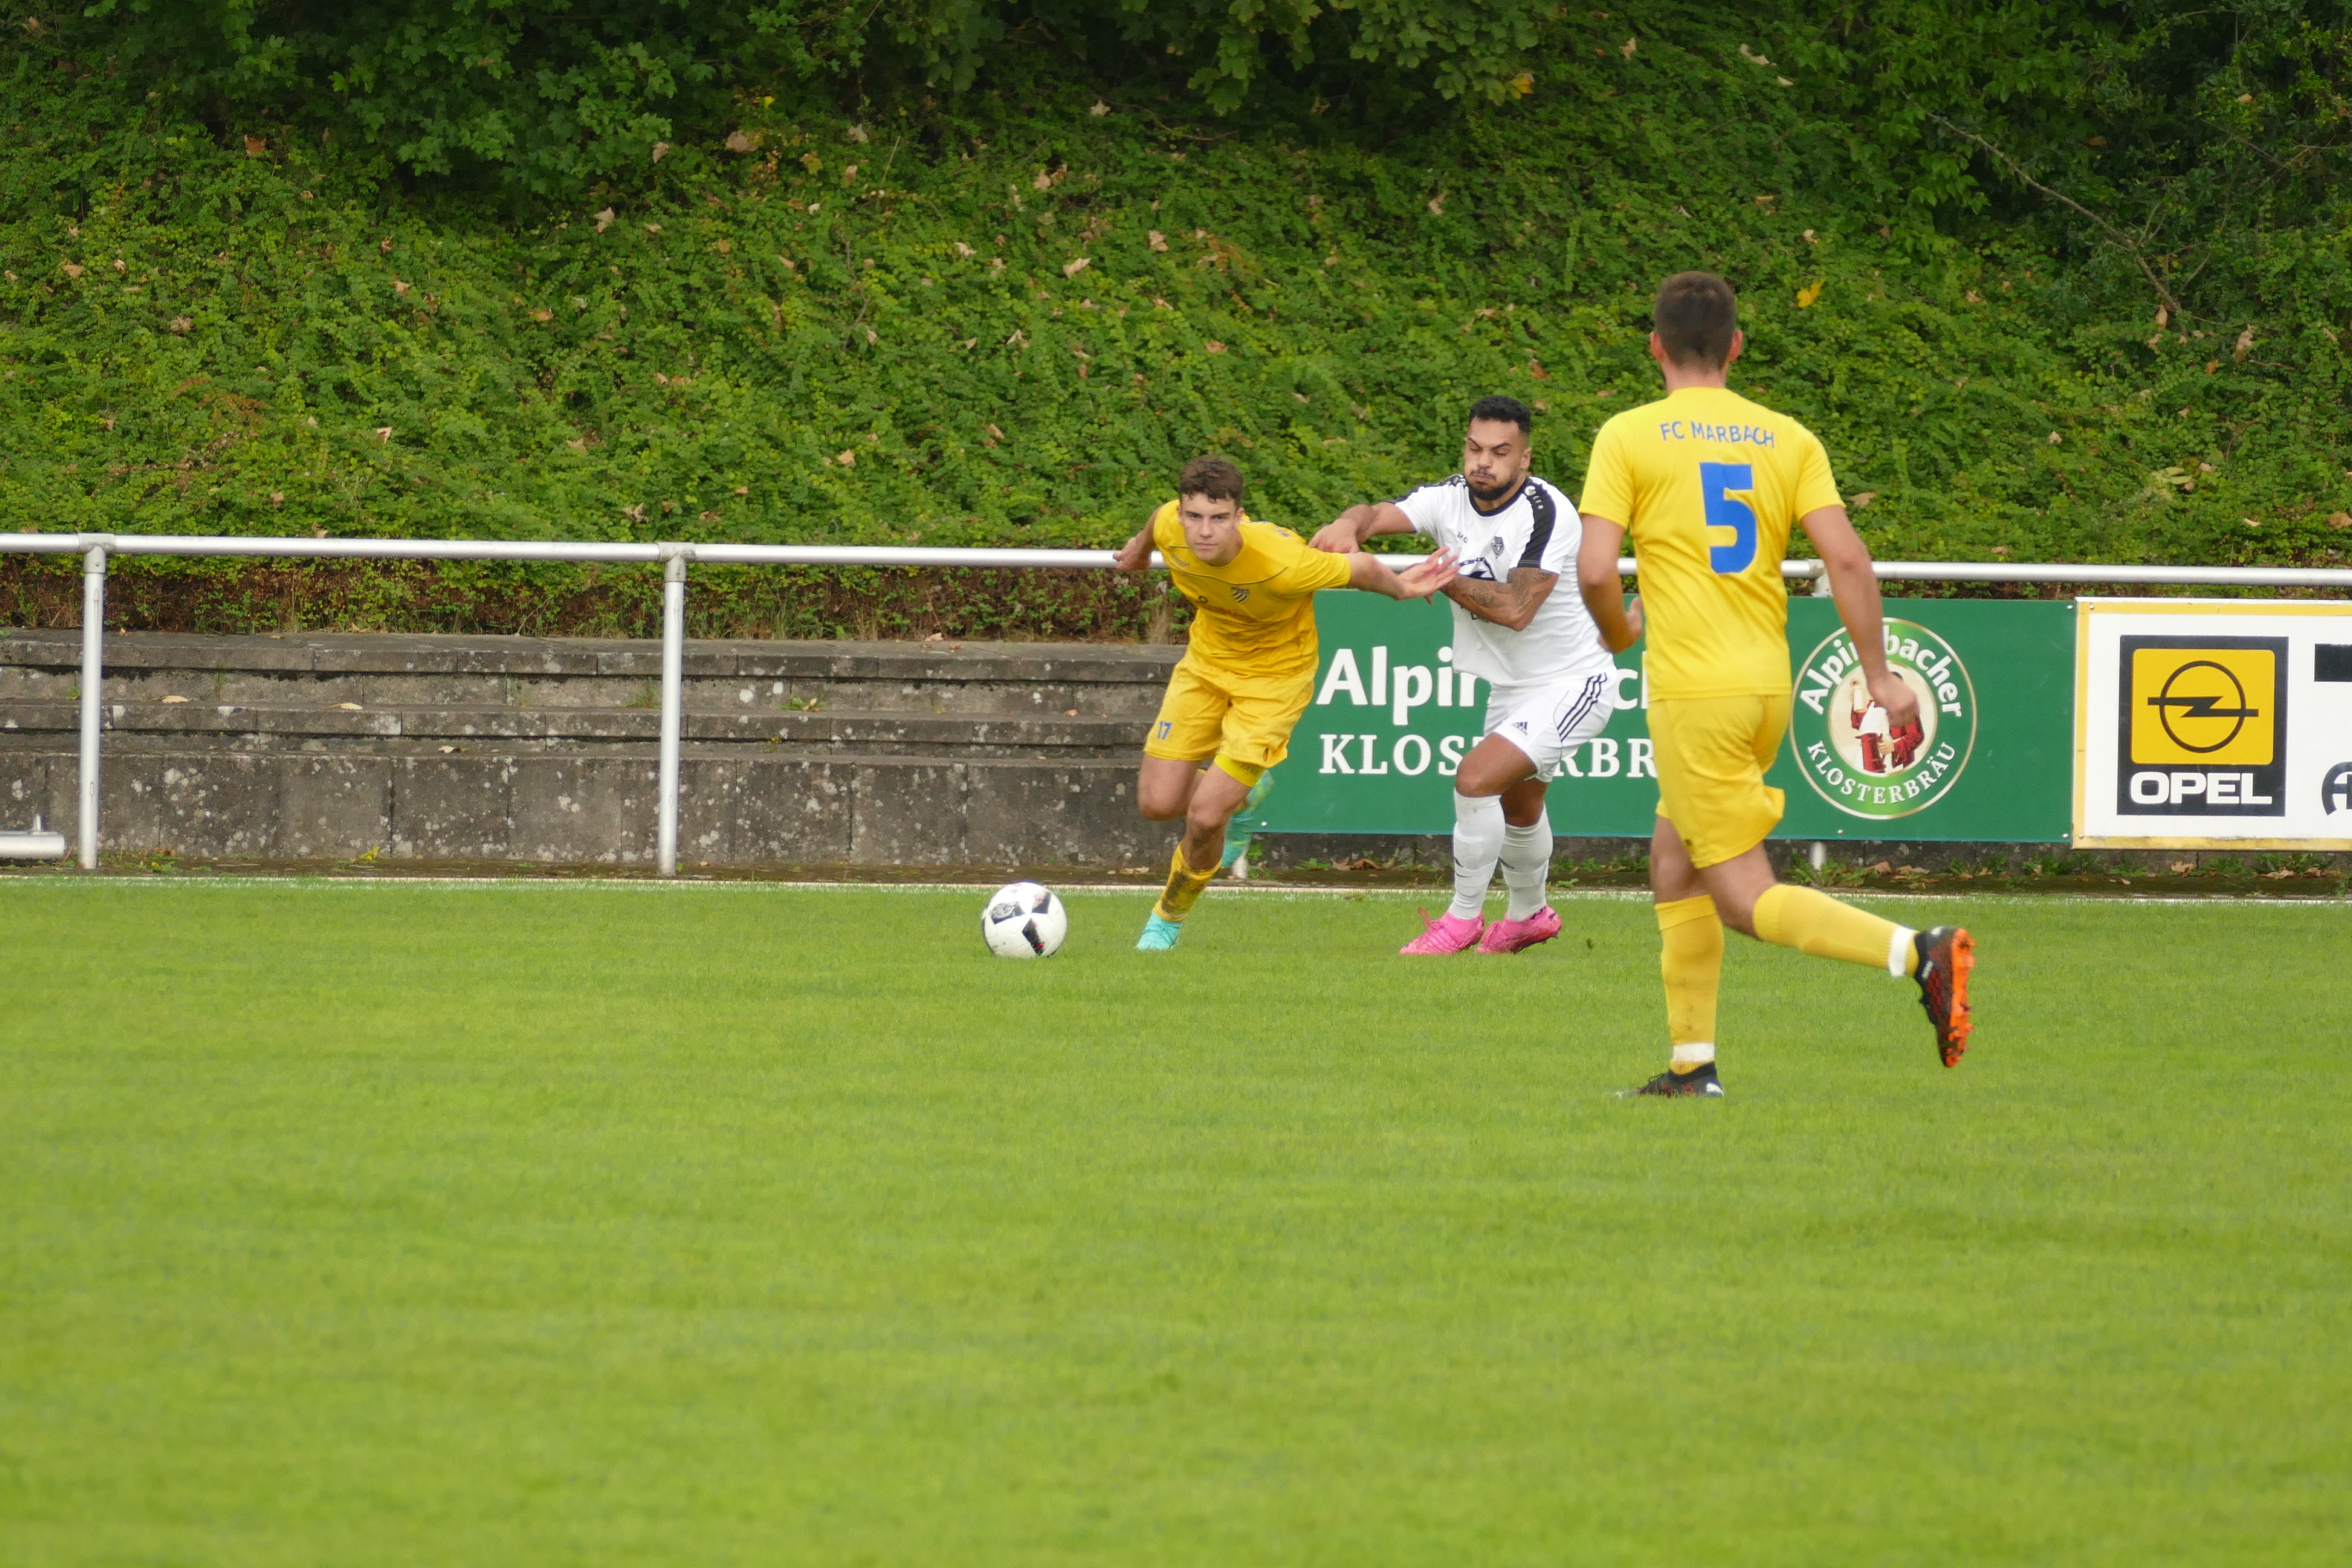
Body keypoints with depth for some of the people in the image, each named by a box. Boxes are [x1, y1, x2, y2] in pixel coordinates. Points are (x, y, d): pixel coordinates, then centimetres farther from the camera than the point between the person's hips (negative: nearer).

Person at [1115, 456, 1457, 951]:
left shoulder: (1280, 565, -38)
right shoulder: (1172, 528, -23)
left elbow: (1362, 568, -20)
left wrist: (1400, 589, 2)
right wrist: (1140, 547, 28)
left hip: (1273, 678, -5)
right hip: (1206, 663, 5)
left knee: (1204, 816, -13)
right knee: (1158, 803, -3)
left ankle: (1171, 915, 17)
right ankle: (1232, 796, 33)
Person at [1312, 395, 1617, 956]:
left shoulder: (1546, 512, -26)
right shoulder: (1450, 498, -7)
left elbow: (1516, 609, -34)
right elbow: (1382, 513, -22)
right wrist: (1349, 525, -45)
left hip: (1571, 685, -8)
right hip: (1513, 687, 8)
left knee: (1476, 778, -21)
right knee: (1517, 803, 26)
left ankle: (1463, 918, -5)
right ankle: (1529, 914, 50)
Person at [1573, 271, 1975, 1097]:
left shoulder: (1629, 437, -3)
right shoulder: (1787, 438, 7)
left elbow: (1594, 570, -12)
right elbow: (1847, 559, -3)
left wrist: (1619, 632, 9)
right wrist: (1879, 675, 2)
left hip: (1692, 690, -6)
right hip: (1768, 687, 6)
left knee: (1745, 898, -6)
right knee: (1674, 863, 20)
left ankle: (1918, 951, -26)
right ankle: (1692, 1064, 17)